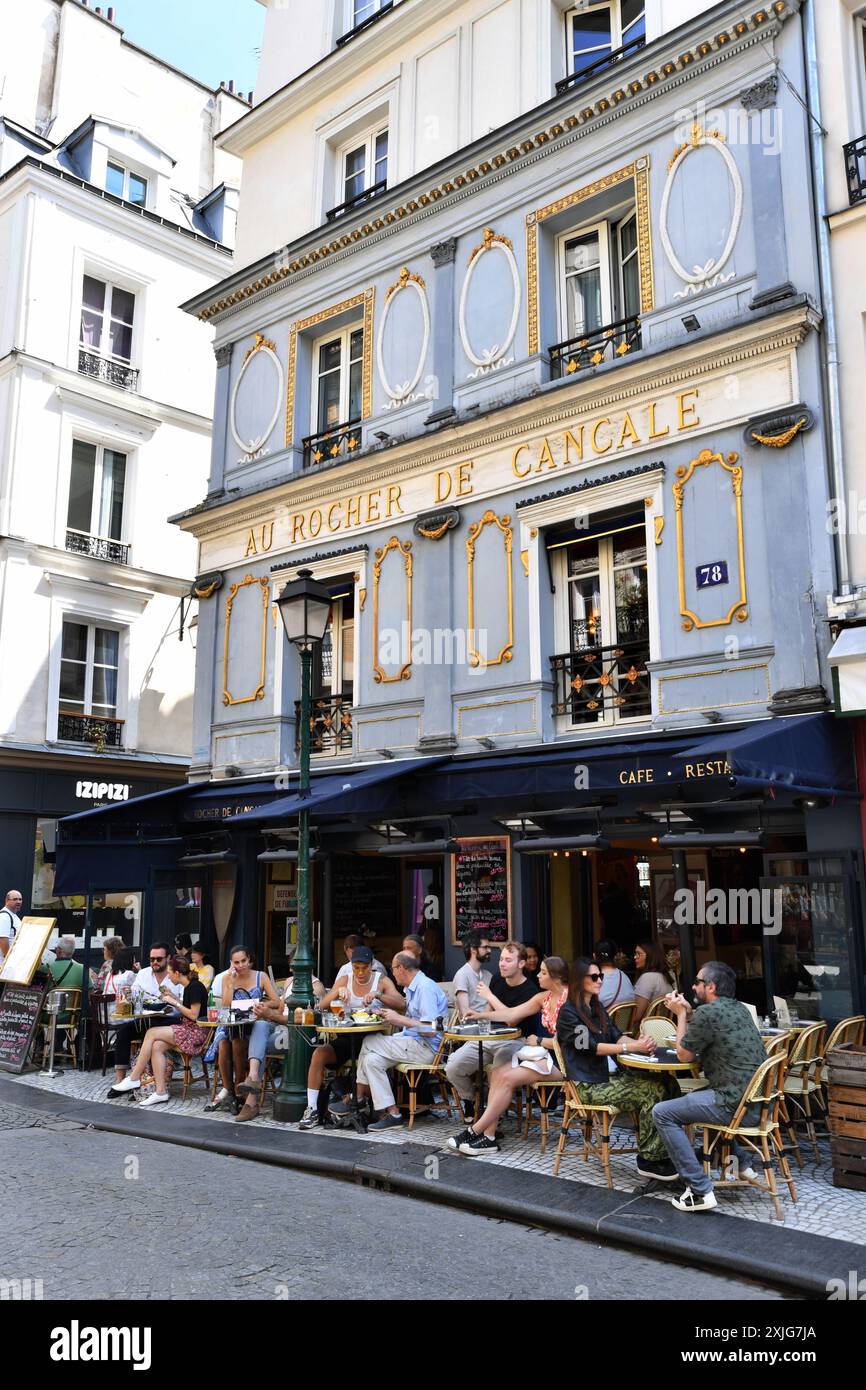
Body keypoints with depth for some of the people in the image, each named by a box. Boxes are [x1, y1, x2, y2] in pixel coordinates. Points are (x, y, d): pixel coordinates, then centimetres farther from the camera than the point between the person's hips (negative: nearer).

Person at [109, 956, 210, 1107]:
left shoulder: (195, 987, -13)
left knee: (151, 1033, -13)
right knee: (156, 1047, -12)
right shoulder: (187, 987, 16)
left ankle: (134, 1079, -4)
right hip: (186, 1029, 9)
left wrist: (175, 1002, -10)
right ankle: (161, 1091, -16)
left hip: (195, 1032, -9)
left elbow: (193, 1015, -16)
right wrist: (172, 997, 12)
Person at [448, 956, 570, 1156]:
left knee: (508, 1078, -20)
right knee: (497, 1071, -11)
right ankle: (488, 1136, -15)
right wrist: (481, 1015, 10)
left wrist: (539, 1042, -11)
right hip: (547, 1053, 8)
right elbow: (511, 1014, 13)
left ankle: (474, 1132, -12)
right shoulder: (544, 997, 11)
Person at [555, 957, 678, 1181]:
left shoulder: (597, 1007, 19)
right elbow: (590, 1046, -15)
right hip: (590, 1086, -7)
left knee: (665, 1084, -14)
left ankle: (662, 1153, -14)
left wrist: (640, 1042, -12)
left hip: (612, 1075, 8)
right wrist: (631, 1048, -23)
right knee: (651, 1093, -23)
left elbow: (616, 1036, 11)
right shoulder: (568, 1012, -7)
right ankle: (648, 1160, -11)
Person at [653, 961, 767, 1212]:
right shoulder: (739, 1008, 12)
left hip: (736, 1104, -9)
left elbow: (684, 1054, -4)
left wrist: (681, 1014, 6)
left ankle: (700, 1190, -6)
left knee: (663, 1113, -4)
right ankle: (743, 1163, 32)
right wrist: (687, 1012, 13)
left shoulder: (708, 1012, -15)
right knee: (697, 1096, 34)